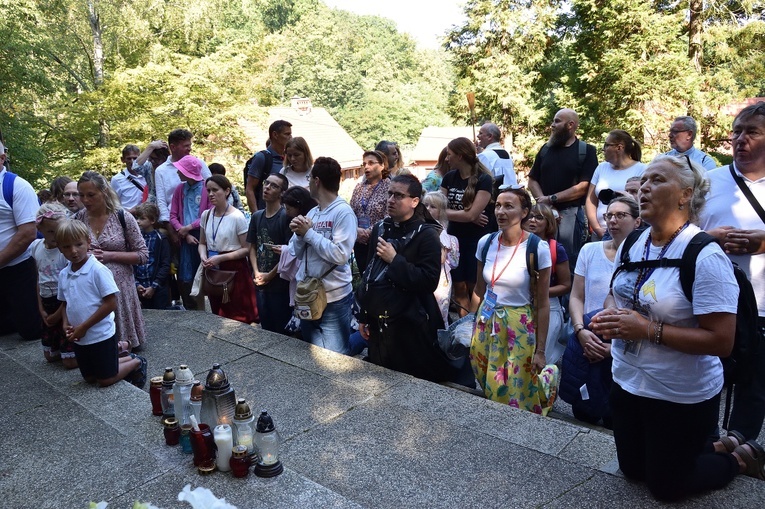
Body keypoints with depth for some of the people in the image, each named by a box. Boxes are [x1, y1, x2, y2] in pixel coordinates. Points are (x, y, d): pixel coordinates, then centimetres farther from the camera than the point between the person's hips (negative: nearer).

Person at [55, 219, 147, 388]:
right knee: (89, 378, 19)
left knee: (106, 380, 3)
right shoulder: (63, 274, 2)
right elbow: (65, 303, 14)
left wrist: (84, 327, -18)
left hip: (101, 335, -7)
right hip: (79, 338, 7)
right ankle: (127, 359, 36)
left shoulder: (98, 270, -19)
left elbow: (111, 304, -21)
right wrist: (66, 323, -6)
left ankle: (137, 363, 26)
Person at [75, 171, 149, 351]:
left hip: (119, 286, -2)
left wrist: (110, 255, -15)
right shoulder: (79, 218, 3)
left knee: (122, 343, -1)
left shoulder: (123, 217, -5)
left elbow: (143, 255, -3)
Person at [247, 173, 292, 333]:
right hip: (260, 283, 6)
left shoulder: (286, 217, -10)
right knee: (265, 328, 16)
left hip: (280, 283, -6)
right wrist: (256, 273, -2)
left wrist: (270, 275, -9)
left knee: (281, 330, 2)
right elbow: (253, 247, 12)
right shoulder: (257, 216, 9)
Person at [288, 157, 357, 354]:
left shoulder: (343, 212, -13)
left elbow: (340, 255, -23)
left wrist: (309, 233, -16)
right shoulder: (312, 212, 9)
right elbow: (298, 253, 11)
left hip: (334, 299, -7)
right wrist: (299, 233, -9)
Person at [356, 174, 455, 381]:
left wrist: (395, 260, -21)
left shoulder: (426, 234, -11)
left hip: (409, 325, -6)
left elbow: (429, 281, -20)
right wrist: (363, 316, 14)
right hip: (377, 322, 7)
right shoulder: (380, 228, 8)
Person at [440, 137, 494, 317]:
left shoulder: (483, 179, -13)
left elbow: (472, 215, -20)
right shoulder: (449, 177, 4)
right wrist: (465, 214, -14)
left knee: (474, 286, 5)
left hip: (477, 240, -5)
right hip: (454, 237, 5)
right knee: (458, 287, 8)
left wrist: (451, 212, -7)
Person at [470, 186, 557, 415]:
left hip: (520, 327, -4)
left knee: (518, 398, 5)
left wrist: (540, 350, -8)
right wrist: (472, 327, 12)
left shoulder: (538, 248, -14)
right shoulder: (485, 243, -2)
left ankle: (546, 378, 35)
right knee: (490, 391, 13)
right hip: (486, 324, 4)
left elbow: (542, 303, -9)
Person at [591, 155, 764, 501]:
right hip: (626, 382, 7)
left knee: (666, 487, 12)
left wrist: (649, 330, -29)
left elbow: (721, 341, -25)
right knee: (633, 470, 23)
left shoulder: (705, 256, -22)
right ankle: (712, 447, 42)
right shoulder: (634, 242, 0)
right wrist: (608, 316, -8)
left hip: (681, 397, -7)